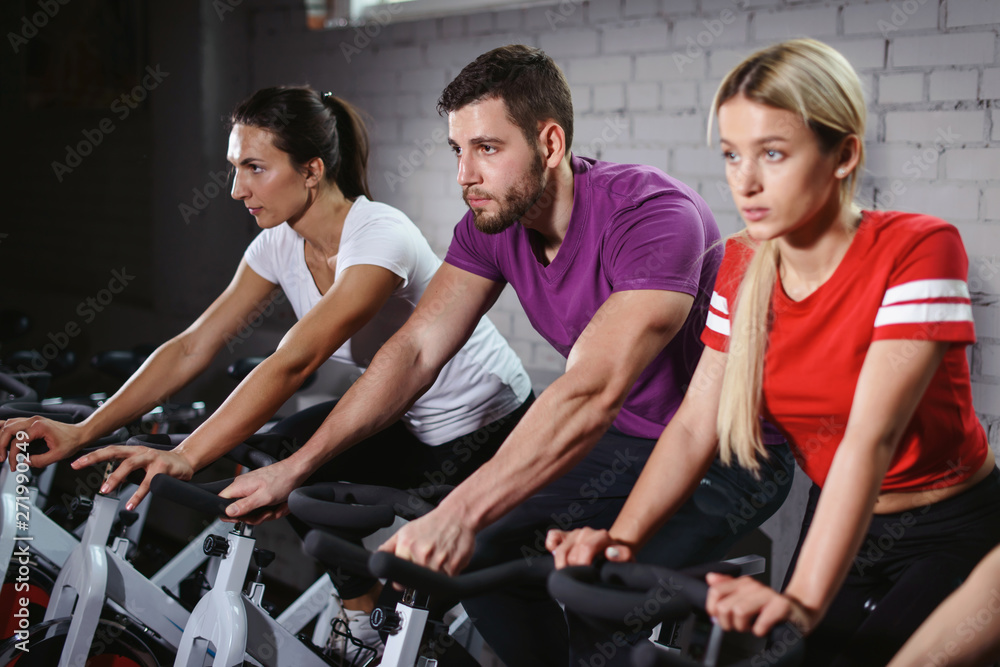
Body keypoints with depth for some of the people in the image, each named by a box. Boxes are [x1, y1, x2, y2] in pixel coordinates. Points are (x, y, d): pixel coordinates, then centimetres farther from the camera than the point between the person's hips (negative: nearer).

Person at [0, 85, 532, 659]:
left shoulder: (381, 236, -32)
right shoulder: (281, 245, -7)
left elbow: (293, 363, -42)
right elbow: (193, 347, -12)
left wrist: (183, 457, -49)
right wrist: (83, 431, -22)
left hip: (493, 427, -7)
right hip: (409, 423, 7)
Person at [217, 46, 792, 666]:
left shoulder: (653, 214, -29)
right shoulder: (494, 223, -5)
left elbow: (591, 392, -40)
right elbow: (416, 349, -7)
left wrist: (457, 515, -48)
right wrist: (298, 464, -16)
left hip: (727, 453, -7)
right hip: (626, 442, 7)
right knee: (489, 553, -9)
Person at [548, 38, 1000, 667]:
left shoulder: (918, 249, -23)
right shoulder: (742, 267, -4)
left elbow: (869, 438, -32)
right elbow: (695, 424, -8)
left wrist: (803, 600, -41)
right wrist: (622, 537, -24)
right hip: (841, 524, 5)